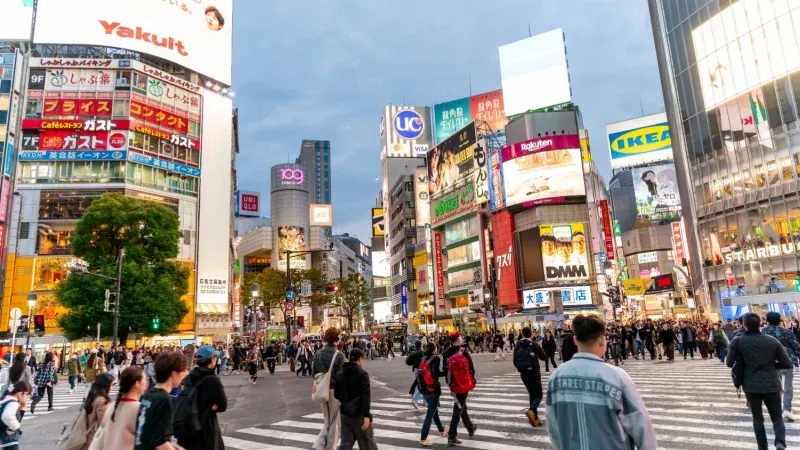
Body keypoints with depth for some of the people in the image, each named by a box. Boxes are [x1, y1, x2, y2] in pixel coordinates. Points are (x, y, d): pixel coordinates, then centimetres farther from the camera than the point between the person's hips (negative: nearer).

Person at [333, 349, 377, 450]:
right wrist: (367, 415, -21)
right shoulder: (362, 373, -12)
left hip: (345, 413, 5)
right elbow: (365, 396, -20)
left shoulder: (340, 373, 6)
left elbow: (336, 394, 14)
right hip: (359, 413, -5)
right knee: (367, 441, 12)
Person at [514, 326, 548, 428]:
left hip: (523, 374, 4)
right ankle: (532, 411, -23)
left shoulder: (518, 345, -1)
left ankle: (534, 417, 16)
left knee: (532, 394, 17)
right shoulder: (534, 344, -11)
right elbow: (544, 357, -2)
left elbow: (515, 362, 1)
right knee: (538, 395, 3)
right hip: (534, 373, -4)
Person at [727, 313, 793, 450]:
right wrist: (772, 364, 14)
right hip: (771, 385, 0)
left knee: (757, 418, 17)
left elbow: (729, 363, -5)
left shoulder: (737, 341, -9)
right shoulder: (773, 340, -5)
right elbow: (788, 364, -1)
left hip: (751, 386, 0)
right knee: (777, 417, 14)